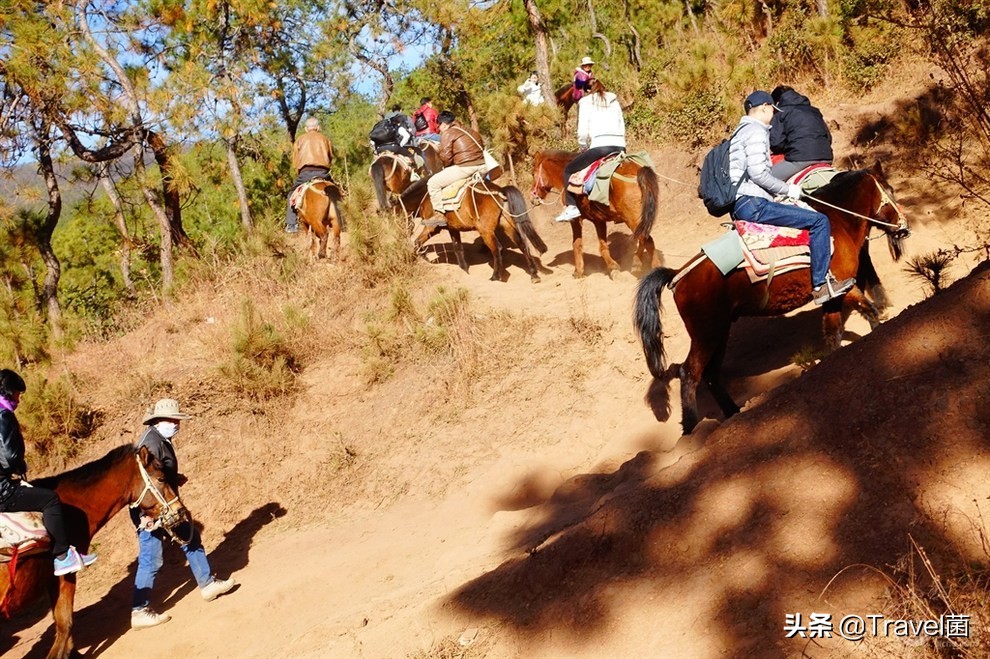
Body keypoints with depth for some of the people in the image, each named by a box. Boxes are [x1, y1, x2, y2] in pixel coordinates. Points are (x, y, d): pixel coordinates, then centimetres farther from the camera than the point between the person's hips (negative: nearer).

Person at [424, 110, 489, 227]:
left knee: (433, 183, 1)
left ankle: (439, 214, -3)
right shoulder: (469, 131, 24)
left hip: (465, 168, -8)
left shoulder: (447, 134, 0)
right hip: (482, 167, 8)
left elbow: (445, 157, -9)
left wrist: (447, 166, 14)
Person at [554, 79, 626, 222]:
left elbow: (582, 132, -1)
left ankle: (571, 206, -4)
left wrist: (583, 149, 15)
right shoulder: (613, 100, 22)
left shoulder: (585, 102, 7)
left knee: (569, 170, 9)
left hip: (600, 146, -6)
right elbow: (622, 127, 19)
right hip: (620, 146, 6)